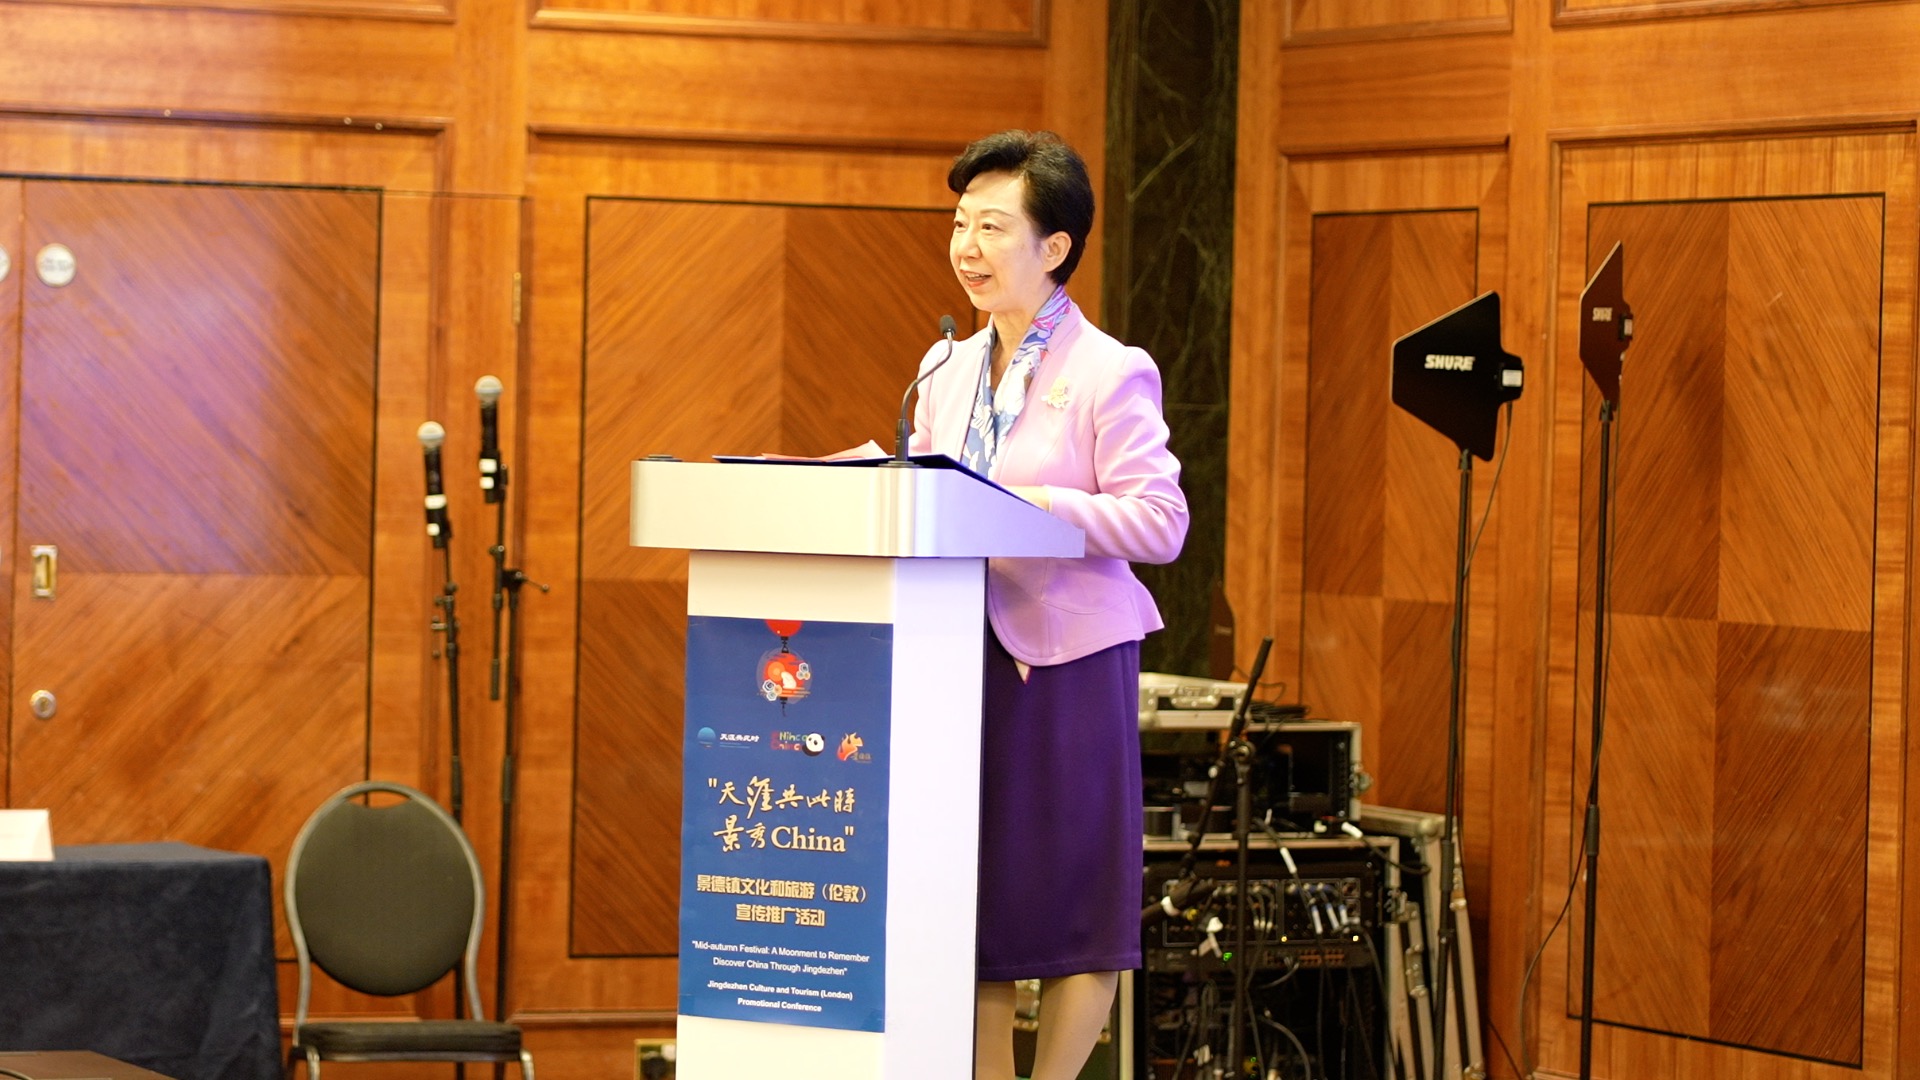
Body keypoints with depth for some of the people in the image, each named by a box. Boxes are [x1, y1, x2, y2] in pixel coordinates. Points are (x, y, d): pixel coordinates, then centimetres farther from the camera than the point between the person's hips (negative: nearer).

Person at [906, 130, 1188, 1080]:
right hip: (960, 648, 6)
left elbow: (1161, 522, -13)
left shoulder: (1109, 374, -6)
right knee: (972, 895, 7)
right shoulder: (948, 371, 15)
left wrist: (1025, 505, -21)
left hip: (1067, 653, -6)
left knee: (1070, 893, 0)